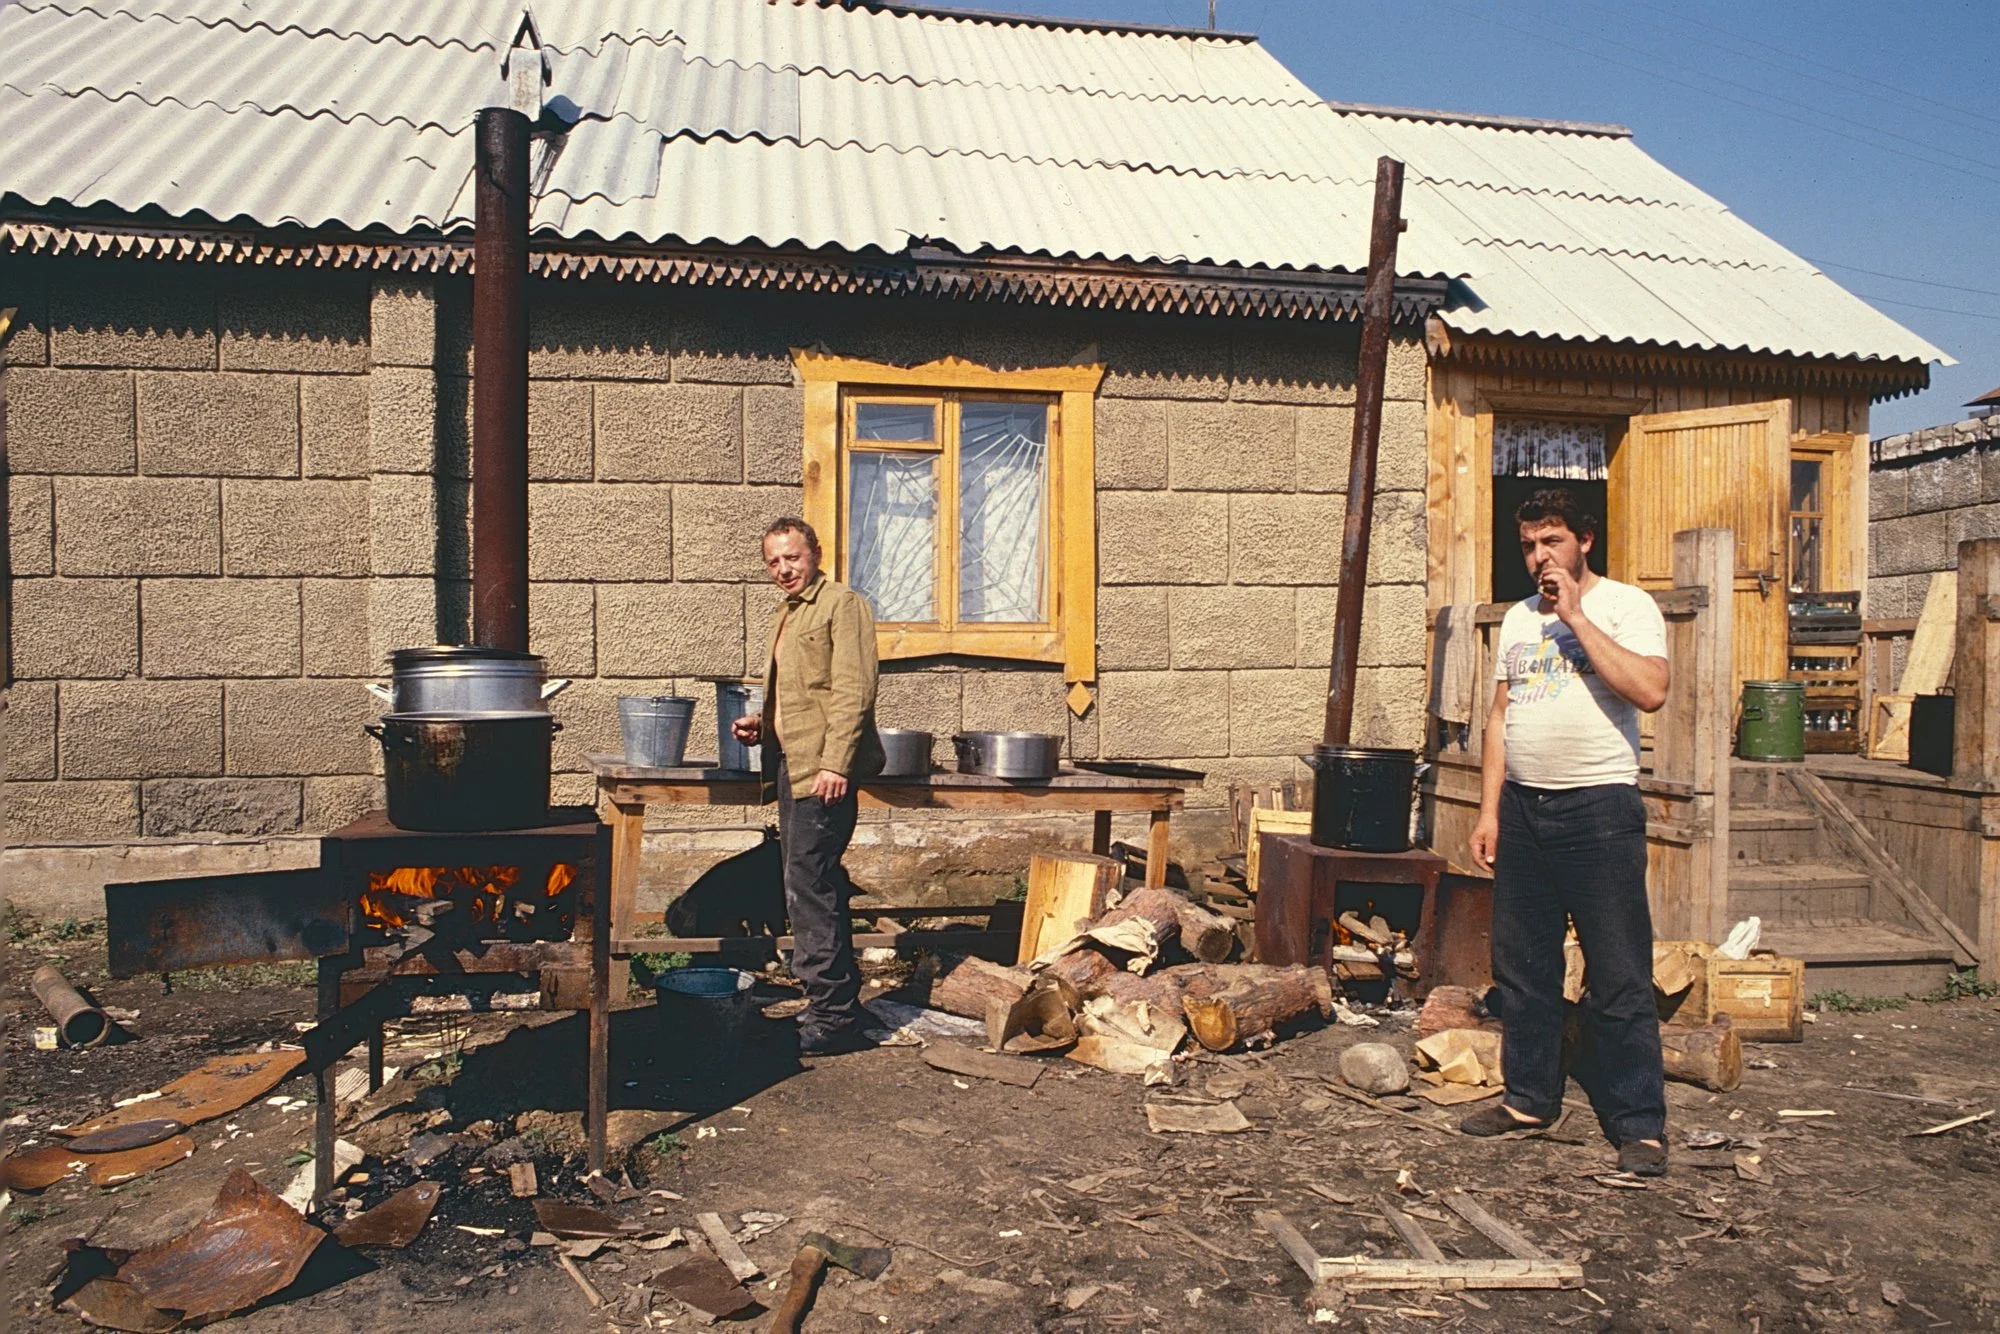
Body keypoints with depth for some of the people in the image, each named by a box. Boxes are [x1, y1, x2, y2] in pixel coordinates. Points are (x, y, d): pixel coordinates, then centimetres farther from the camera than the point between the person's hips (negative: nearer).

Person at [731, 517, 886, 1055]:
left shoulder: (842, 604, -6)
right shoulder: (786, 615, 23)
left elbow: (853, 691, -16)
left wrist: (834, 764, -22)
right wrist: (762, 724, 13)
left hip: (824, 771, -10)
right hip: (791, 768, 10)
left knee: (809, 885, -11)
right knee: (813, 889, 12)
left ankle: (832, 1018, -4)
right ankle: (835, 1008, 20)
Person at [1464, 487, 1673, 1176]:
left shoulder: (1627, 606, -3)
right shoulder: (1519, 618, 15)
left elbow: (1650, 691, -21)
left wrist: (1577, 617, -17)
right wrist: (1489, 810, 9)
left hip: (1598, 809, -6)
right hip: (1521, 806, 6)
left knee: (1618, 977, -2)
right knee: (1521, 966, 12)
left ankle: (1639, 1125, 7)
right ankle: (1529, 1098, 25)